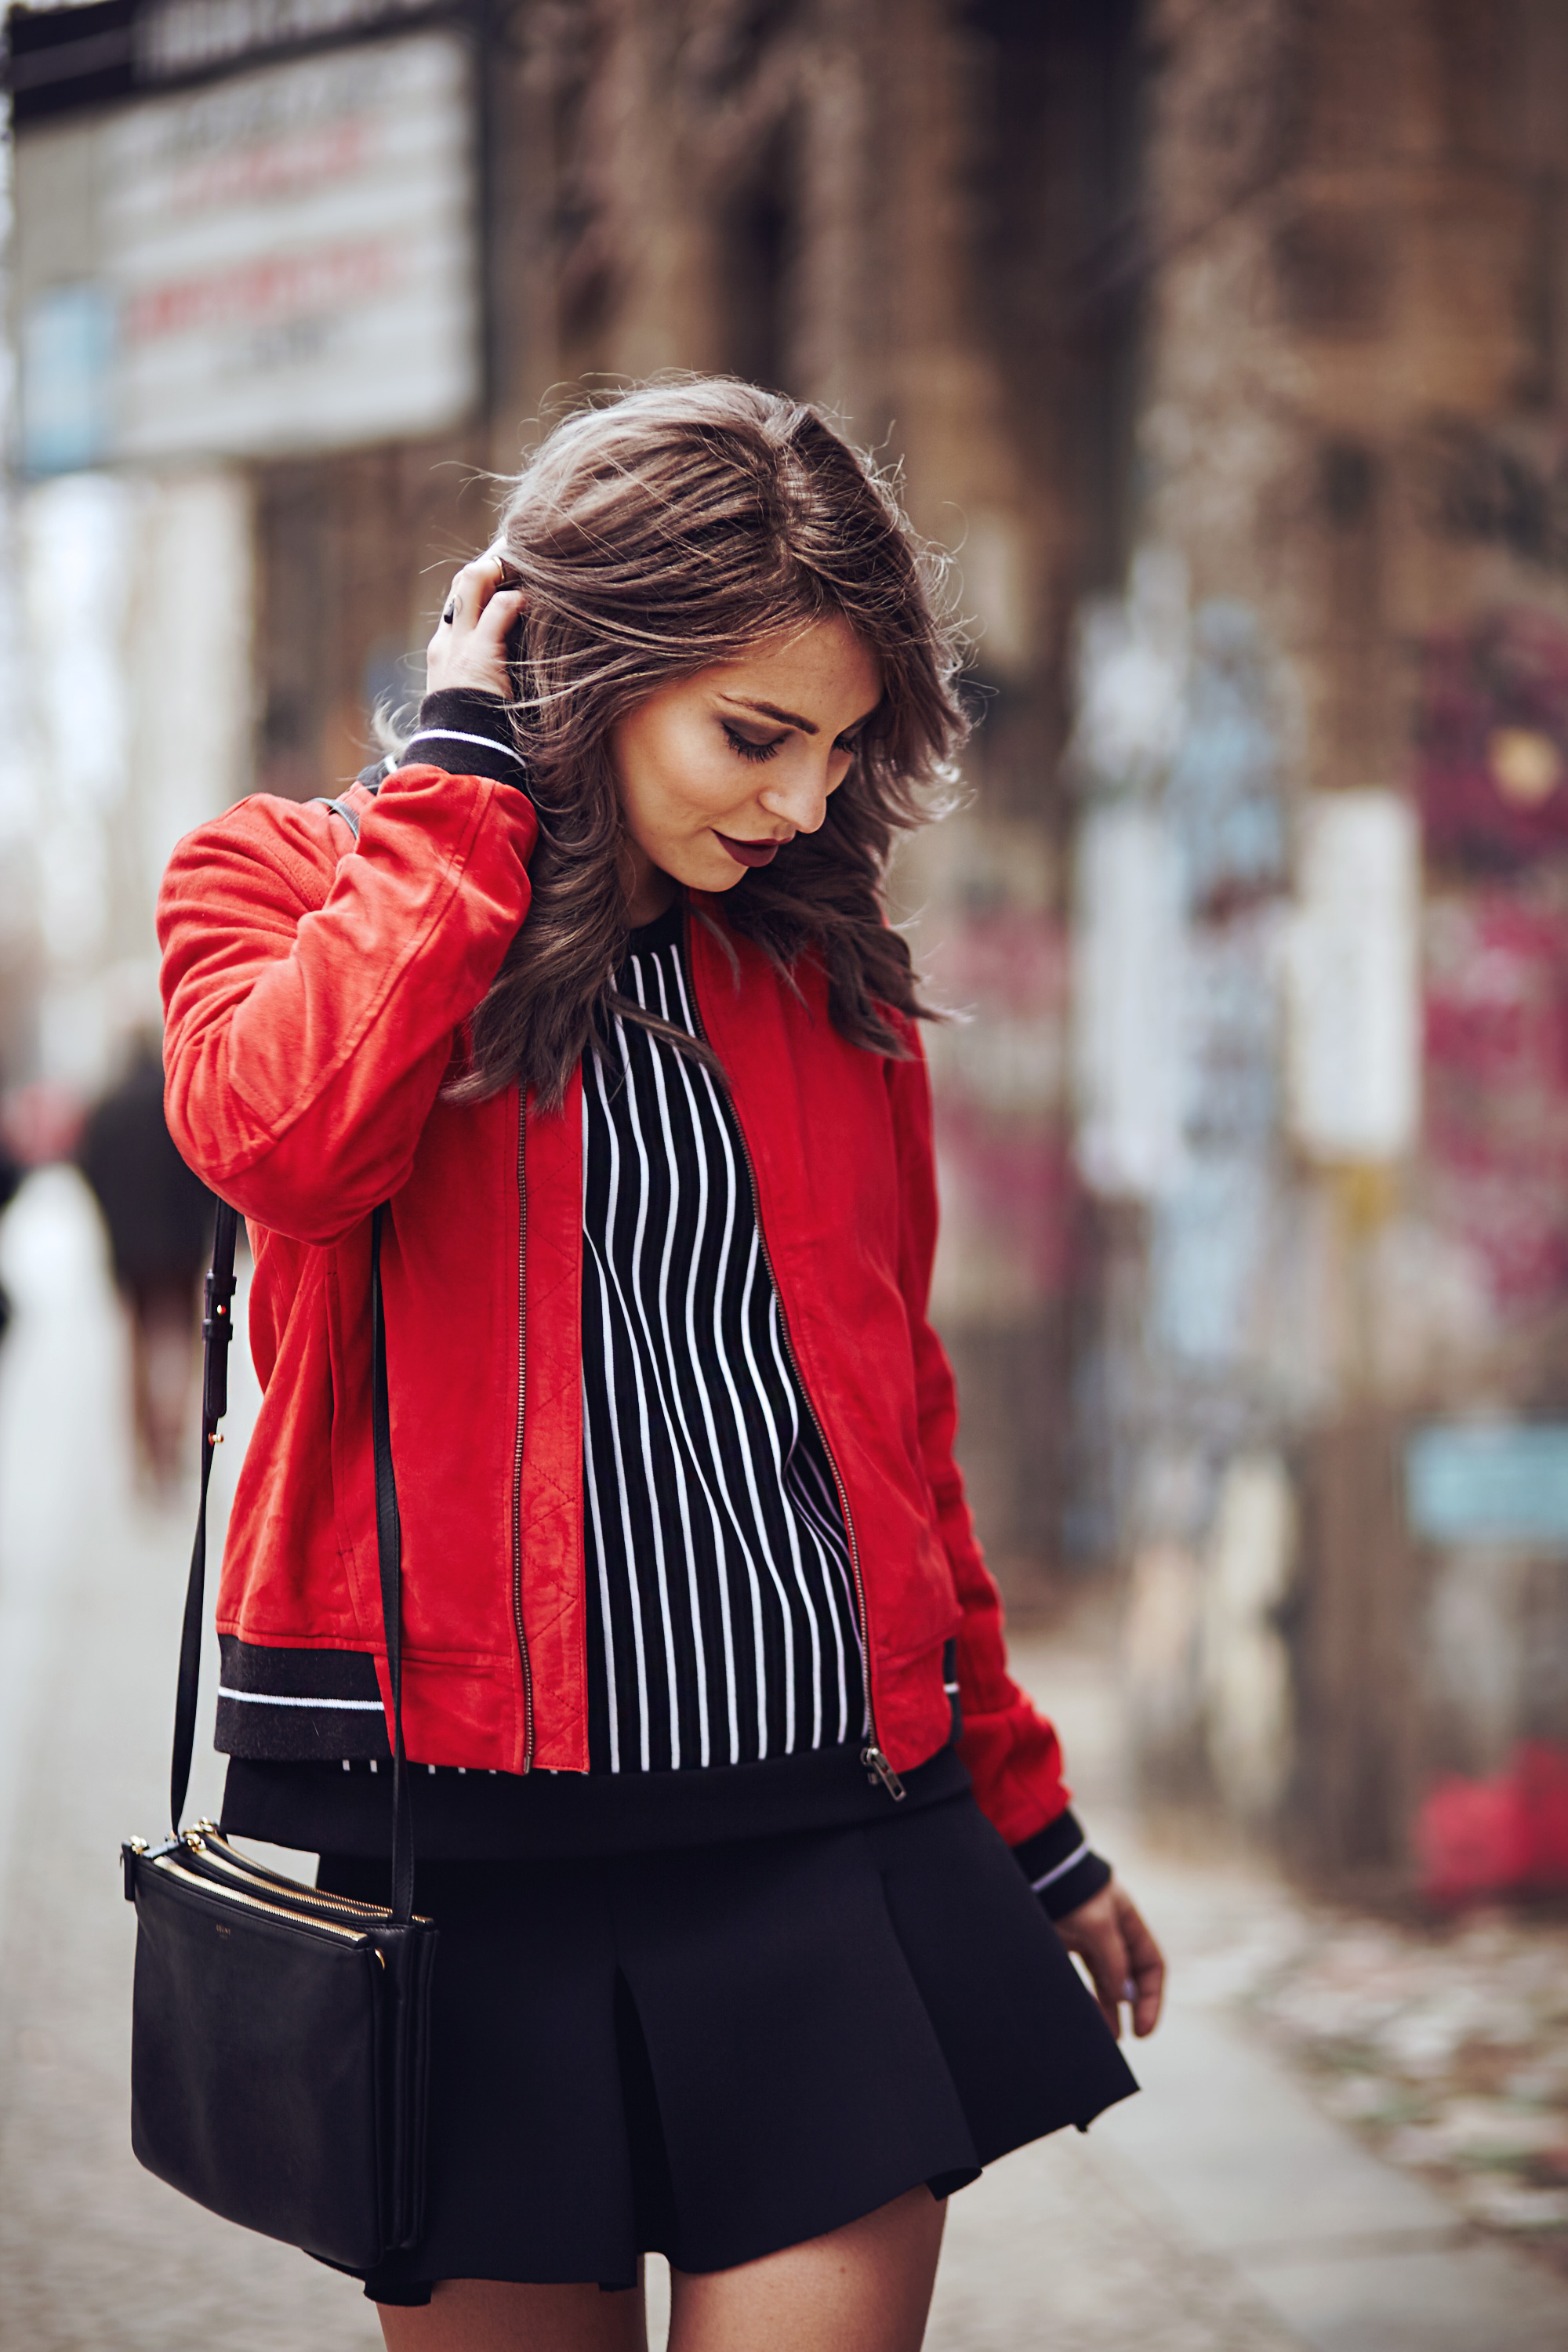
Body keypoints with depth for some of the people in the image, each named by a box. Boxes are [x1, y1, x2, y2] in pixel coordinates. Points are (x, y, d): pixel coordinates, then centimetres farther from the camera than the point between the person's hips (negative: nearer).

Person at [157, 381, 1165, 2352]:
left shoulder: (820, 978, 12)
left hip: (834, 1830, 3)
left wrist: (1028, 1823, 20)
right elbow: (285, 1136, -22)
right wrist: (463, 759, -10)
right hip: (465, 1841, -2)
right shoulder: (286, 883, 2)